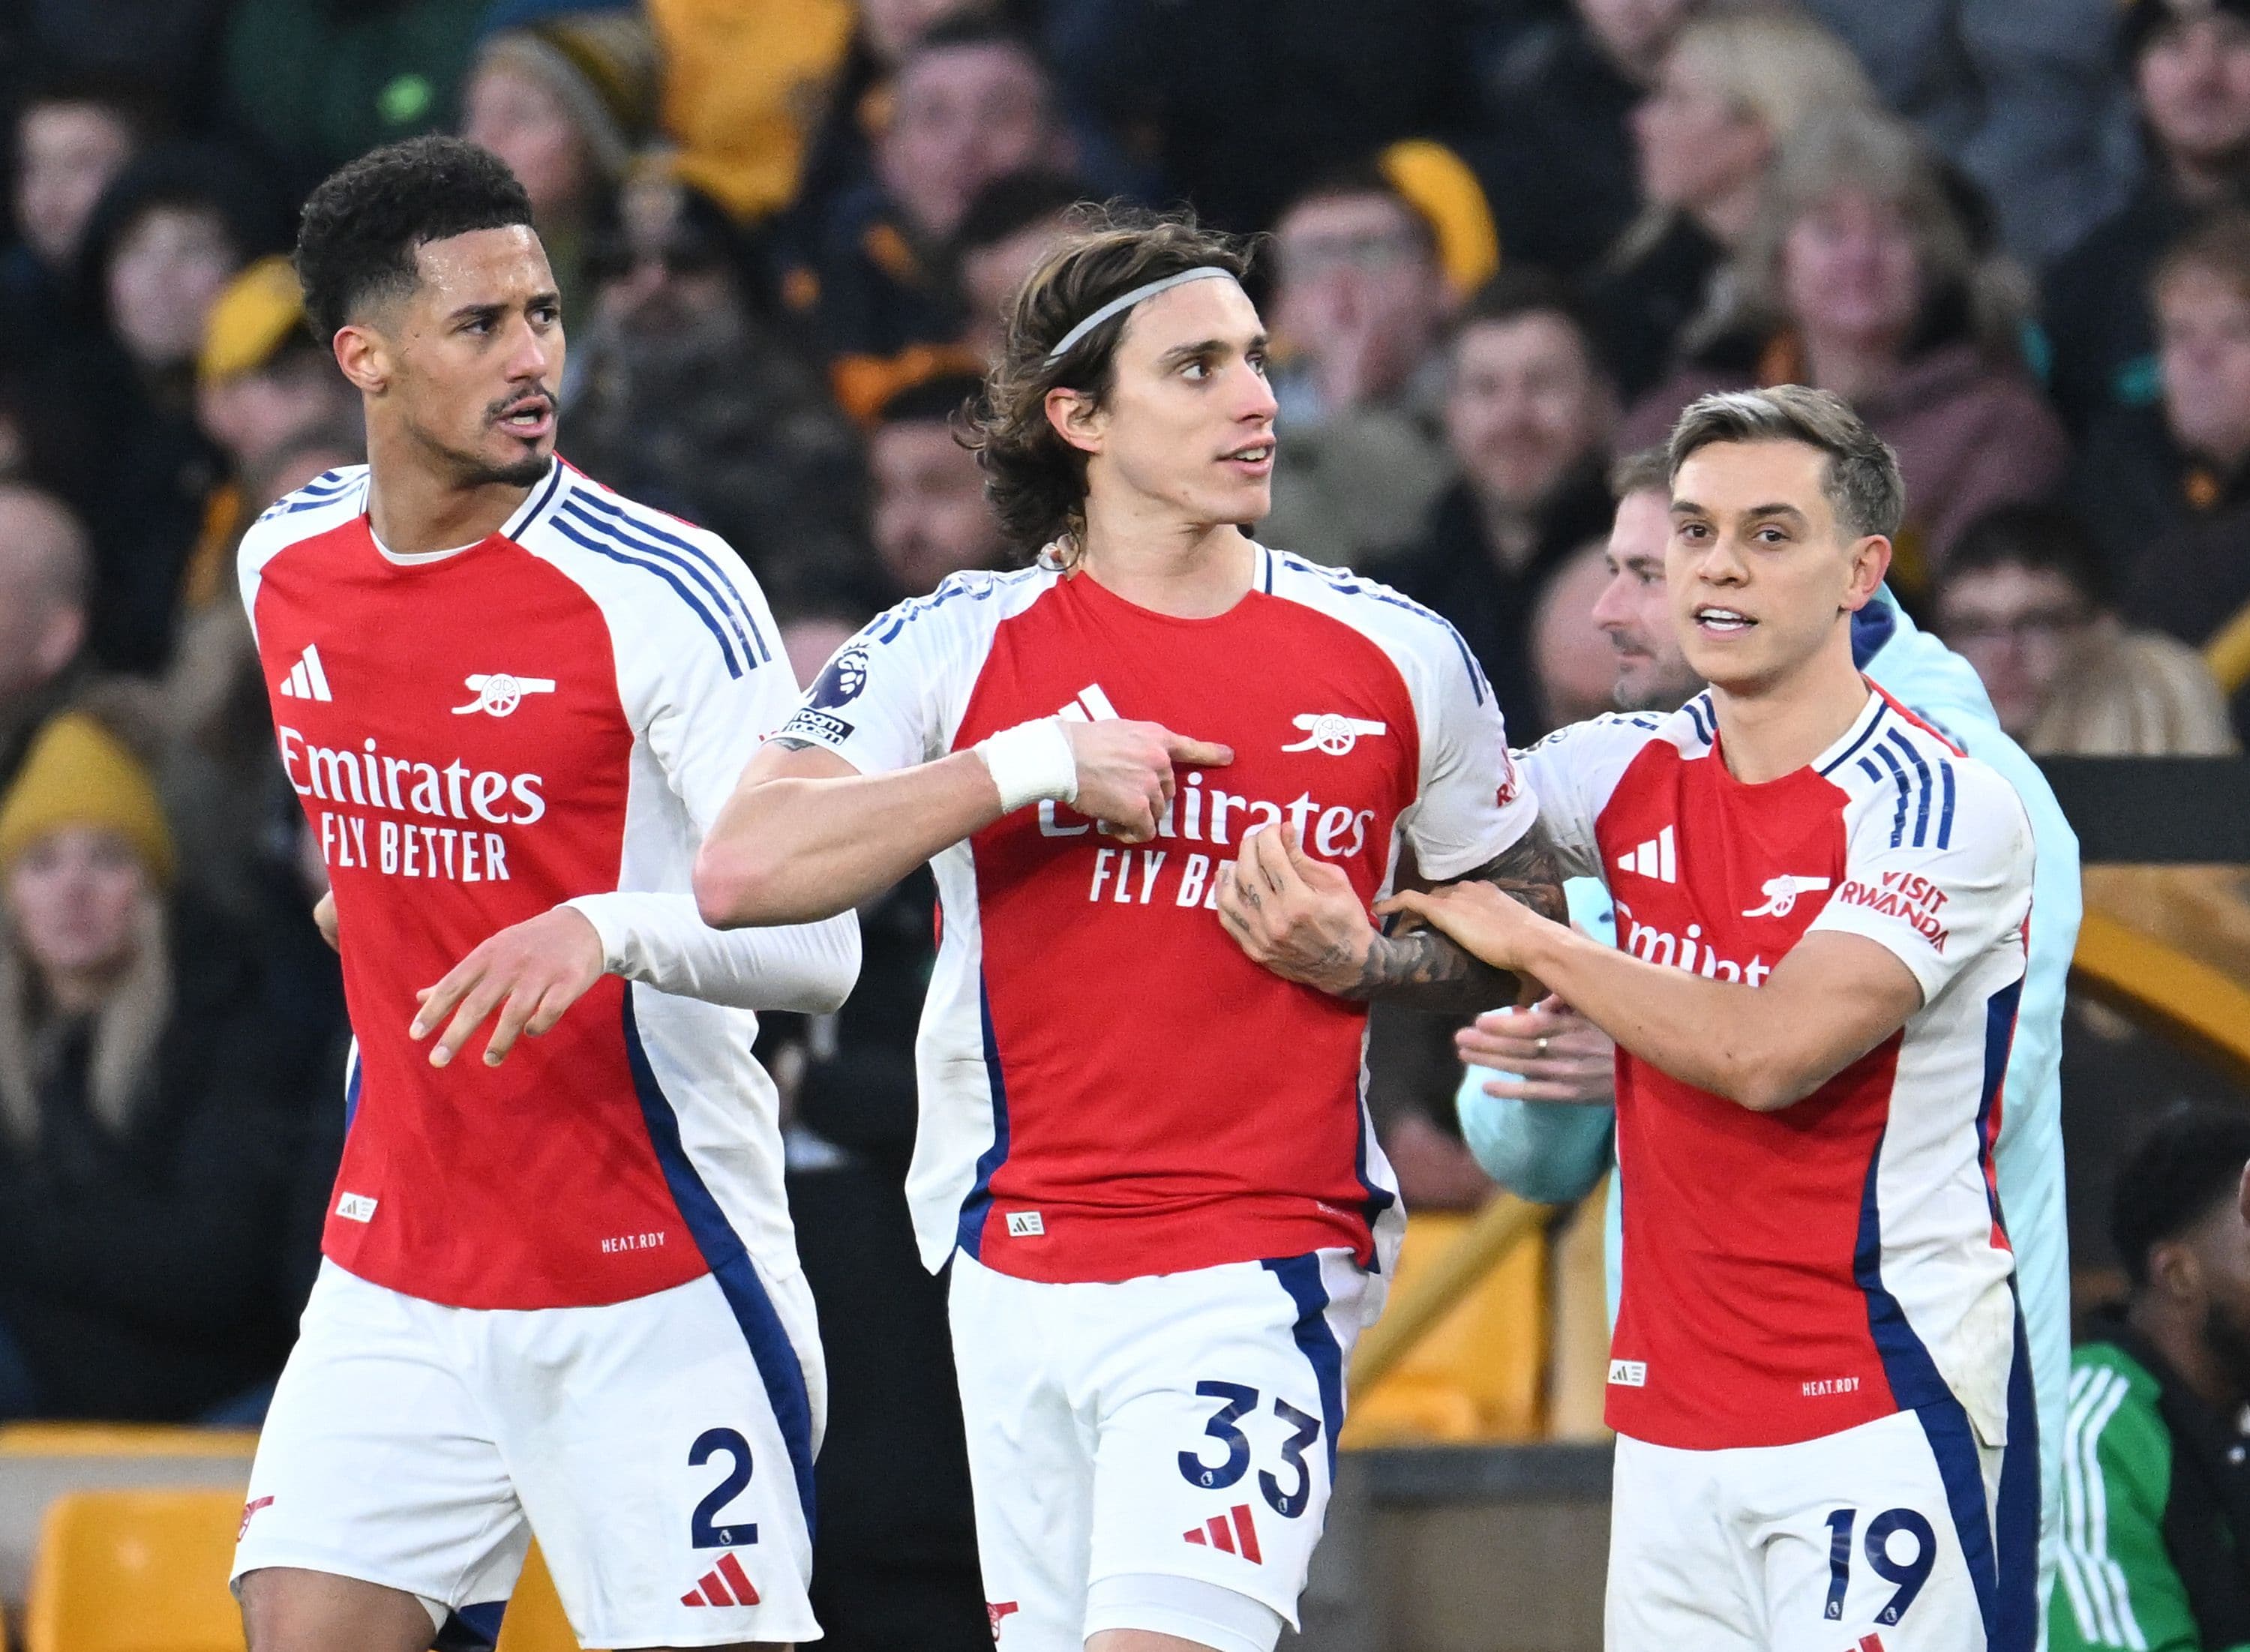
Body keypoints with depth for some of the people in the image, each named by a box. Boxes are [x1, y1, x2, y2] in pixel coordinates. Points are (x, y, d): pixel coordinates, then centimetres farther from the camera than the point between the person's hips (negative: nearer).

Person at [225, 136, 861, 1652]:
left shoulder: (661, 591, -15)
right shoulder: (286, 567, 5)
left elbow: (816, 944, -20)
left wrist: (608, 932, -36)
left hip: (655, 1292, -5)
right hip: (397, 1276, 5)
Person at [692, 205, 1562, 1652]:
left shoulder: (1396, 658, 3)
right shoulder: (958, 648, 1)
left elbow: (1530, 922, 15)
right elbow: (742, 873, -12)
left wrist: (1363, 963, -5)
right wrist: (1034, 763, -16)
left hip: (1254, 1280, -2)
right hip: (1017, 1276, 2)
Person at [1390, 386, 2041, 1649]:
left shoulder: (1945, 806, -11)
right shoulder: (1637, 773, 8)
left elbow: (1769, 1051, -21)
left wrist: (1531, 942, -10)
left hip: (1888, 1411, -6)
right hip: (1672, 1417, 6)